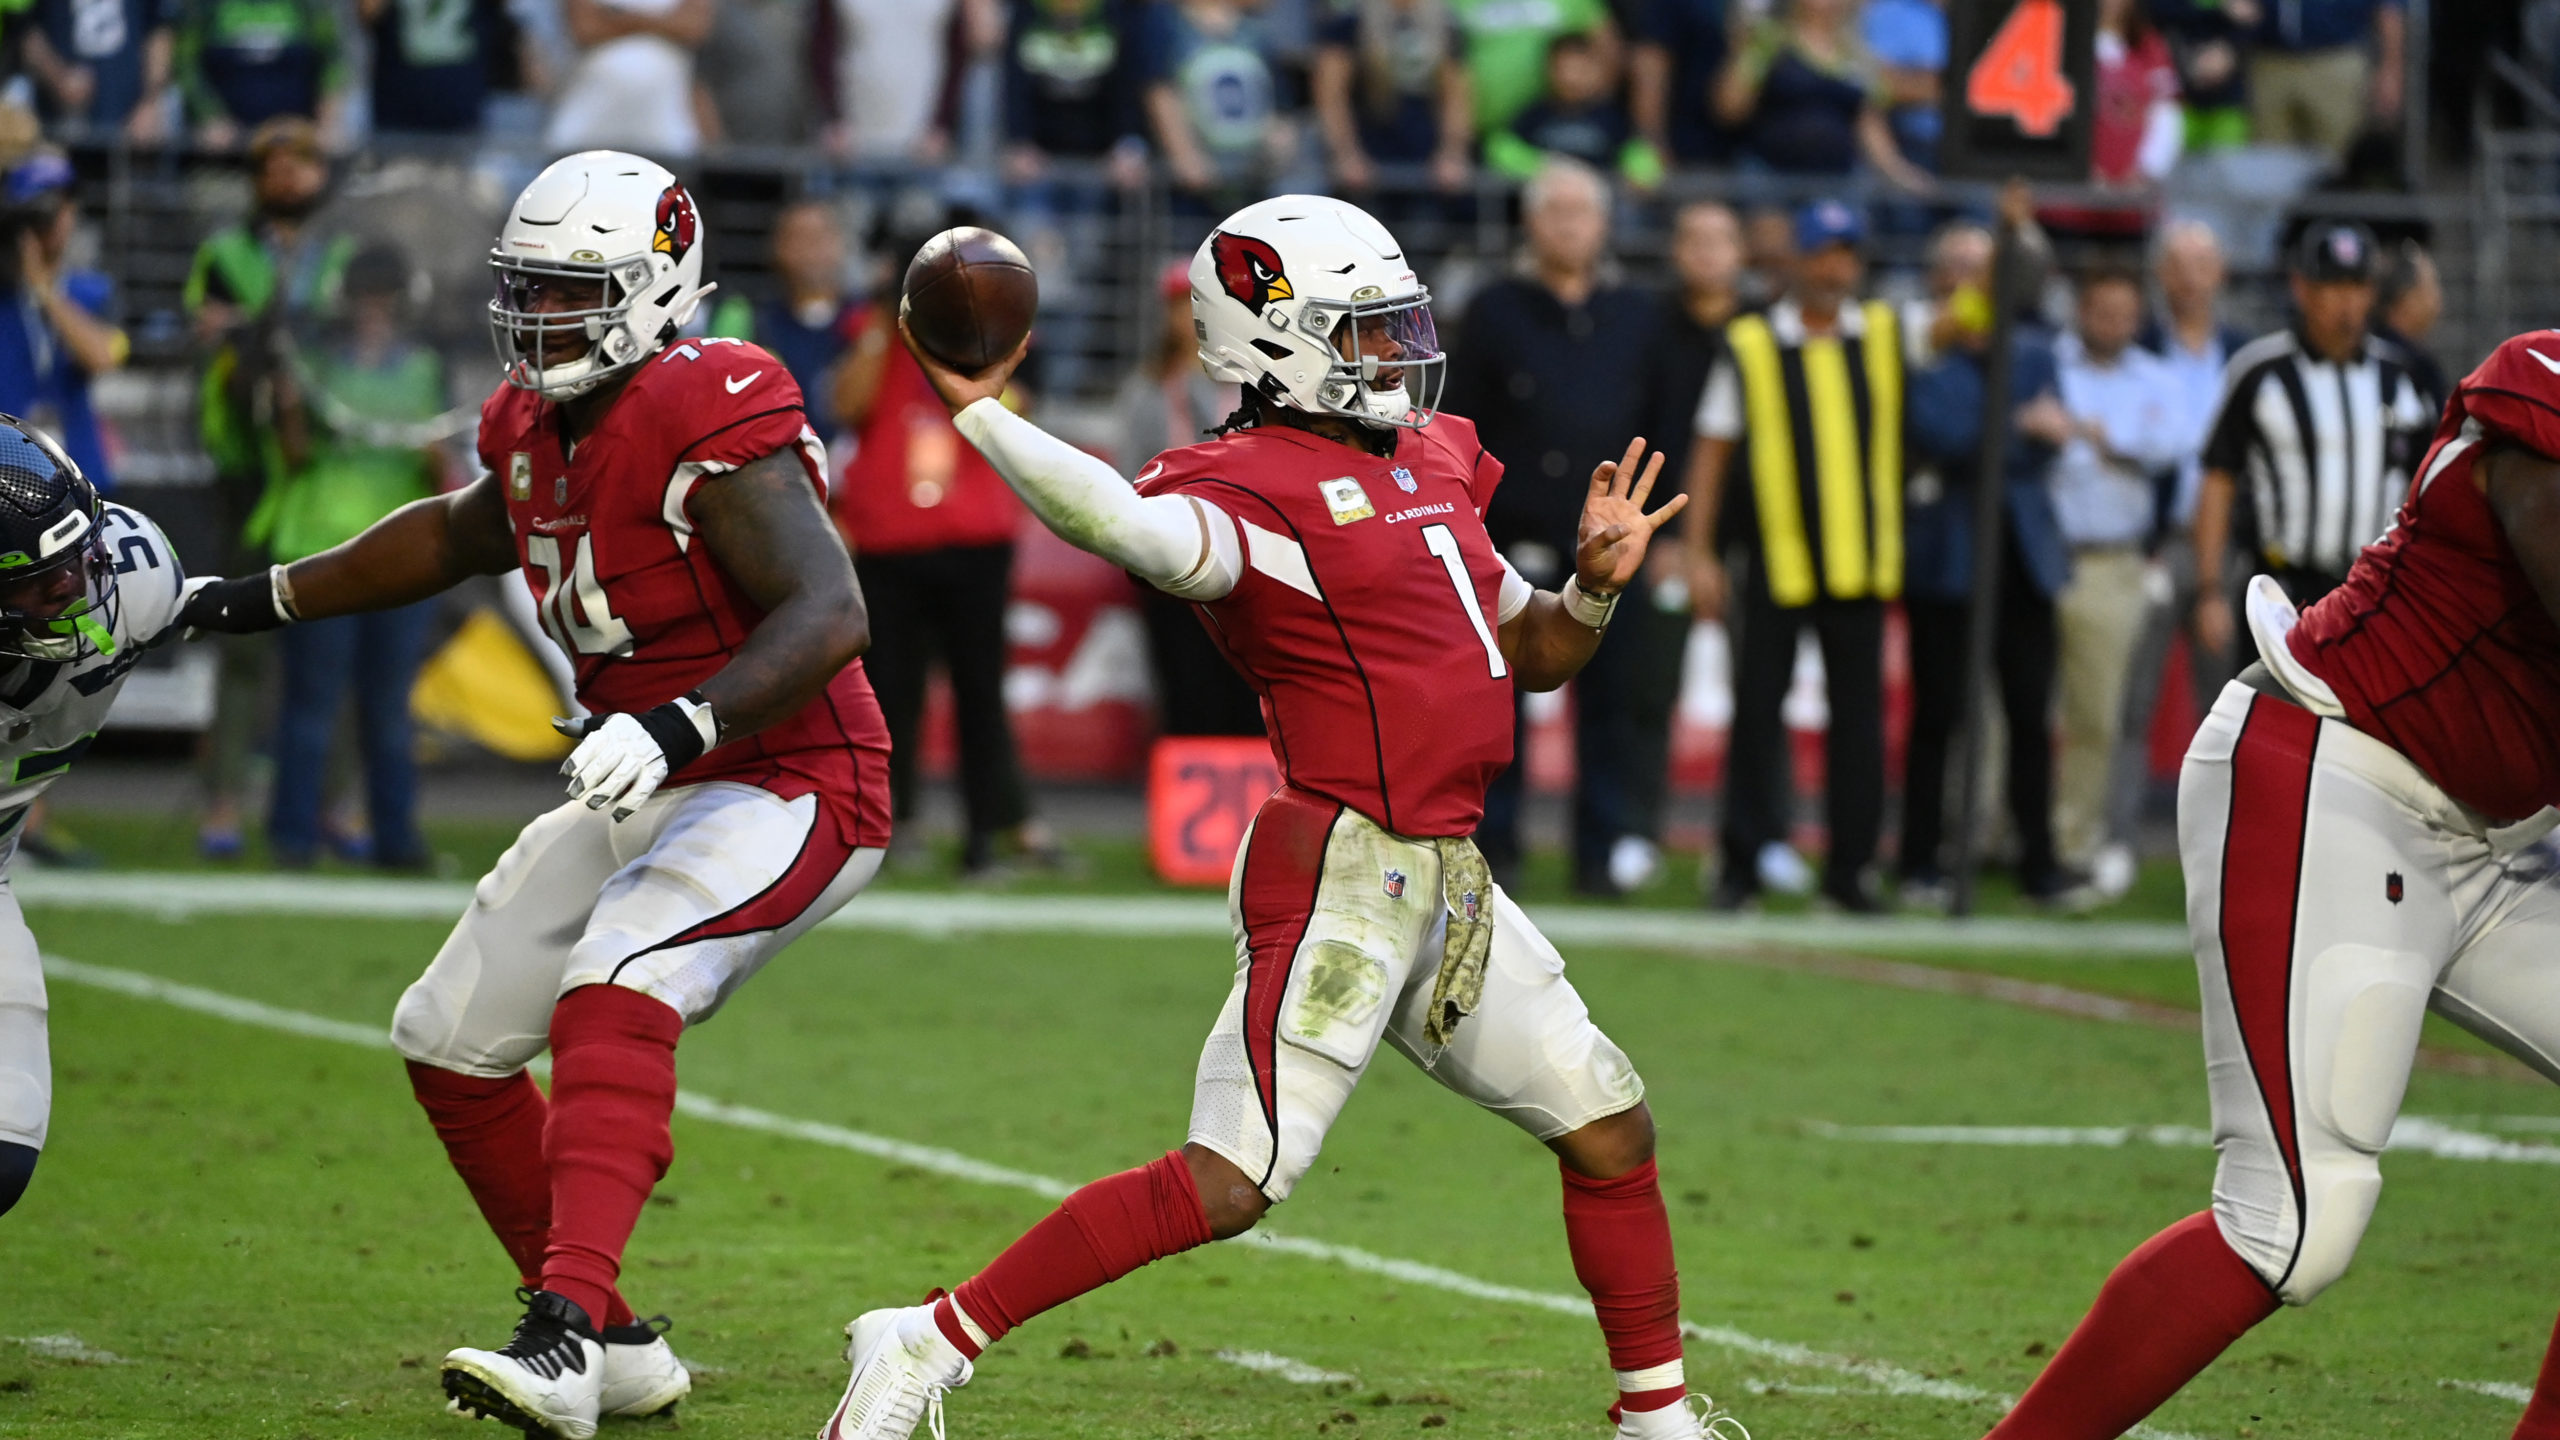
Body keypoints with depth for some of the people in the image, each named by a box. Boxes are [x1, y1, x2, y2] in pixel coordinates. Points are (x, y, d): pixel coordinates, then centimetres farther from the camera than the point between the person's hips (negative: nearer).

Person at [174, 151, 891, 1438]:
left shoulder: (709, 427, -22)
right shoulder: (538, 431, 5)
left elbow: (828, 614, -33)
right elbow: (460, 534, 28)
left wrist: (674, 726, -45)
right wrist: (256, 600, 30)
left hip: (788, 789, -10)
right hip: (649, 796, 10)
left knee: (614, 992, -34)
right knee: (452, 1042, 10)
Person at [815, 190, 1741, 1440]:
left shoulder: (1432, 463, 16)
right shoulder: (1250, 489, -12)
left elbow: (1532, 655, 25)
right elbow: (1142, 534, -37)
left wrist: (1595, 582, 5)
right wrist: (977, 412, -33)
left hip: (1450, 880, 9)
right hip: (1340, 871, -9)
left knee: (1610, 1128, 15)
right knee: (1232, 1181, -16)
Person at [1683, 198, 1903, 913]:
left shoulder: (1886, 335, 8)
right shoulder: (1750, 345, 2)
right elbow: (1712, 450, 3)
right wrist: (1699, 553, -2)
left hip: (1861, 559, 2)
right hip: (1776, 559, -2)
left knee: (1858, 715, 4)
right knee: (1756, 713, -1)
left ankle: (1850, 865, 10)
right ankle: (1744, 861, 5)